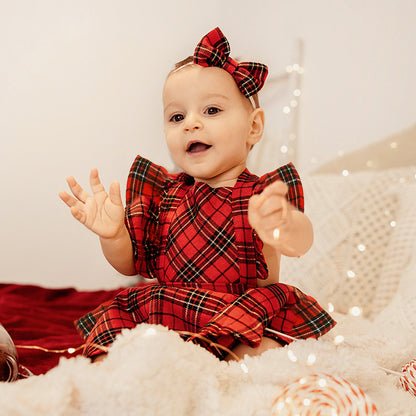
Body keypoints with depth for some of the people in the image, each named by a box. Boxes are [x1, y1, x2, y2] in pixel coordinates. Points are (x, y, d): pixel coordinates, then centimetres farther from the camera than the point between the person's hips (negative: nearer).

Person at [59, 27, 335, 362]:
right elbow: (129, 264, 6)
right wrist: (112, 234, -19)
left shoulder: (264, 196, -9)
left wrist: (284, 227, -55)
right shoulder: (160, 194, 3)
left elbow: (300, 244, -29)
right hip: (164, 317, 2)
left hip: (246, 319, -1)